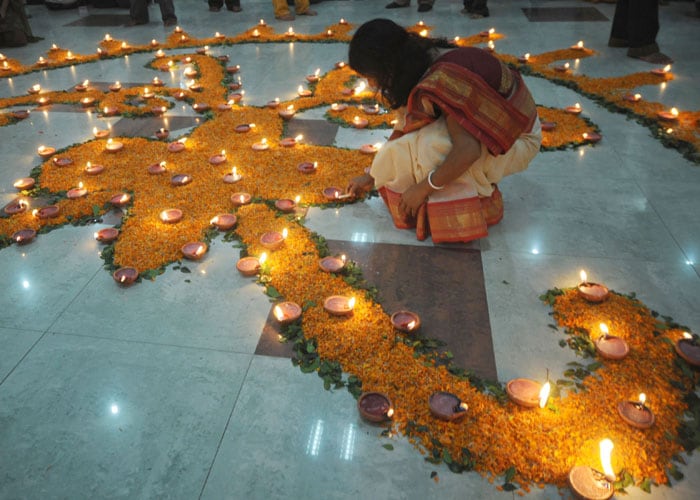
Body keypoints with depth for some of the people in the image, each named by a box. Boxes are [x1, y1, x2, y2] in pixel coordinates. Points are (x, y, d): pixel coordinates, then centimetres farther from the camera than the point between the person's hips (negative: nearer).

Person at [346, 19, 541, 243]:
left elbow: (468, 150, -36)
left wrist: (422, 189, -25)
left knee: (429, 146, -30)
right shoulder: (420, 63, -5)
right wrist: (372, 176, 9)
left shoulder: (441, 80, -32)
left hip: (517, 139, -9)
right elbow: (403, 127, 5)